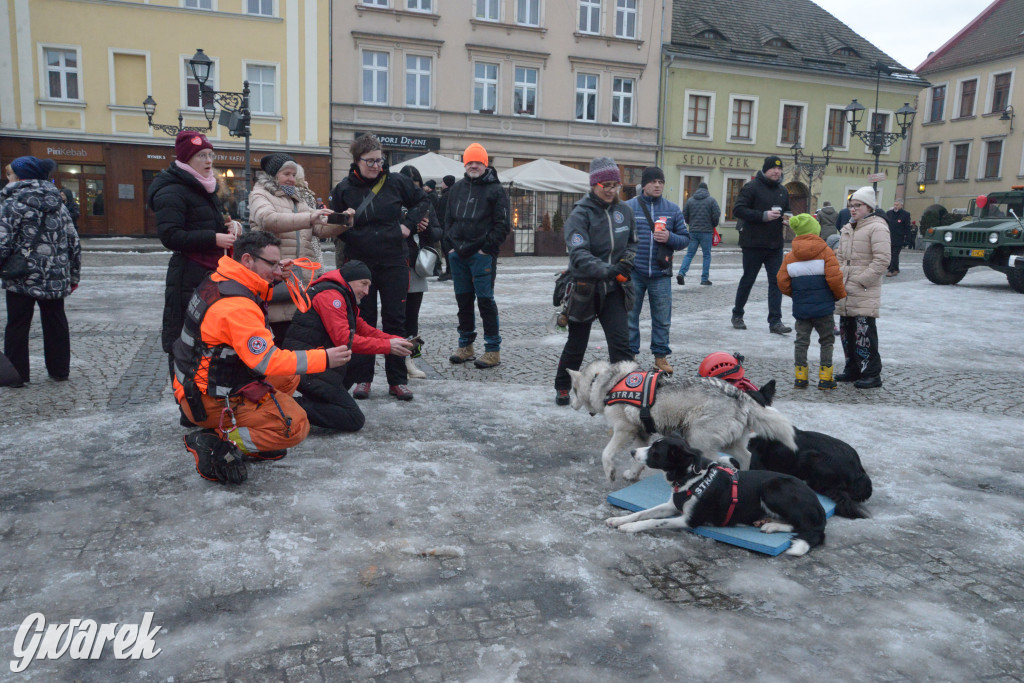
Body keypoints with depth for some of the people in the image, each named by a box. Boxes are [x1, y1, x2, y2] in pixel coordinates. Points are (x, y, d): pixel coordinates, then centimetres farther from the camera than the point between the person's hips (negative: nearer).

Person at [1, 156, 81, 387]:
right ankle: (59, 370, 20)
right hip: (55, 278, 5)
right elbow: (73, 242, 10)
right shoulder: (57, 203, 8)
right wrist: (73, 276, 16)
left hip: (22, 277, -5)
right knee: (55, 323, 13)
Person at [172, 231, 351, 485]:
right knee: (295, 426, -11)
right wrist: (324, 358, -23)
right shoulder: (236, 307, -27)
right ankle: (216, 443, -10)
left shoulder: (219, 280, 1)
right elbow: (268, 361, -27)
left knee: (289, 377, 17)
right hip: (210, 401, -10)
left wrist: (272, 279, 6)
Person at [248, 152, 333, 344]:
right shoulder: (260, 195, 8)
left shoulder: (297, 199, 28)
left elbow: (321, 229, 18)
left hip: (301, 277, 6)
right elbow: (269, 219, -15)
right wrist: (309, 218, -26)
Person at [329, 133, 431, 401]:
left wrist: (409, 224, 1)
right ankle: (362, 378, 15)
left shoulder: (395, 182, 0)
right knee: (363, 321, 5)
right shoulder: (343, 189, 1)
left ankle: (397, 380, 12)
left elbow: (422, 200, 14)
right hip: (360, 263, 0)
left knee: (395, 320, 4)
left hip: (394, 261, 0)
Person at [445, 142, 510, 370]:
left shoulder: (495, 190, -1)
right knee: (463, 300, 11)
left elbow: (502, 224, -5)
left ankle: (493, 349, -1)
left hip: (482, 255, -6)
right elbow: (448, 220, 20)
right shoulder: (456, 189, 16)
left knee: (485, 300, -7)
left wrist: (487, 248, -11)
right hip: (458, 254, 6)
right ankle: (466, 346, 22)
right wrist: (452, 246, 8)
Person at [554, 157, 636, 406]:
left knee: (621, 342, -7)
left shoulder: (624, 211, 3)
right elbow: (578, 253, -27)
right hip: (584, 288, -3)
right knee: (577, 343, 11)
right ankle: (562, 387, 33)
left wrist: (625, 262, -2)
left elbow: (632, 243, 19)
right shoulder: (580, 214, -13)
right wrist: (604, 270, -42)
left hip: (613, 289, 3)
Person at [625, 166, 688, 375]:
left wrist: (670, 238, -11)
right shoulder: (628, 207, 0)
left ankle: (661, 356, 20)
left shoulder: (673, 209, 8)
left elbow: (685, 238, 9)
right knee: (629, 316, 5)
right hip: (633, 273, -2)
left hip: (661, 274, 2)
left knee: (662, 319, 8)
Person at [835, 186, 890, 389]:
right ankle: (853, 370, 24)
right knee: (846, 330, 13)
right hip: (845, 290, 8)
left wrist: (862, 280, -17)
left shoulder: (877, 228, -8)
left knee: (864, 332, -9)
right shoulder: (847, 229, 18)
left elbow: (882, 260, -15)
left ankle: (871, 374, -1)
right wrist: (838, 278, 11)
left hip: (865, 292, -8)